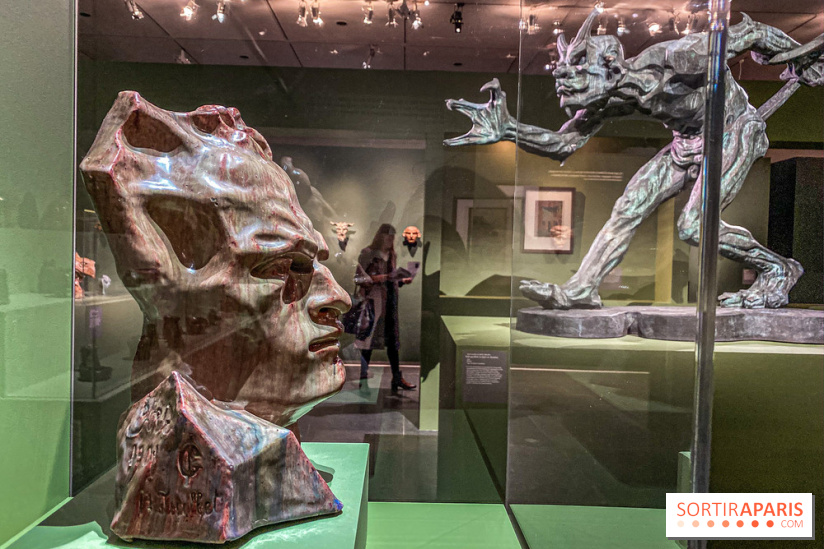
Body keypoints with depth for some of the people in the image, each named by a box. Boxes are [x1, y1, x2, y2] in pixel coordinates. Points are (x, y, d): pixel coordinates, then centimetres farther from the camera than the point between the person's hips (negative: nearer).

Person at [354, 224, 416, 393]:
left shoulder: (392, 255, 16)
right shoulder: (367, 253, -4)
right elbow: (359, 278, -9)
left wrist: (403, 280, 3)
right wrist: (376, 278, -21)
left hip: (390, 298, 6)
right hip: (373, 299, -6)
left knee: (393, 338, 6)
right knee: (369, 336, -4)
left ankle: (397, 378, 10)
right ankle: (363, 375, 5)